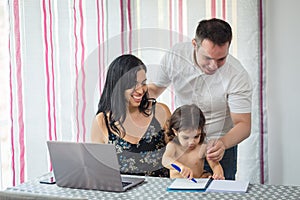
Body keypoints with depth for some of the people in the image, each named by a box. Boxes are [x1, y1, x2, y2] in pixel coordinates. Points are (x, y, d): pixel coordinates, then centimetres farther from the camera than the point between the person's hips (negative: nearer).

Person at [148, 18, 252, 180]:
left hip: (218, 148, -2)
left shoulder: (237, 76, -22)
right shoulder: (174, 56, -14)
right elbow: (154, 88, 4)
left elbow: (243, 124, -20)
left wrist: (223, 143, -41)